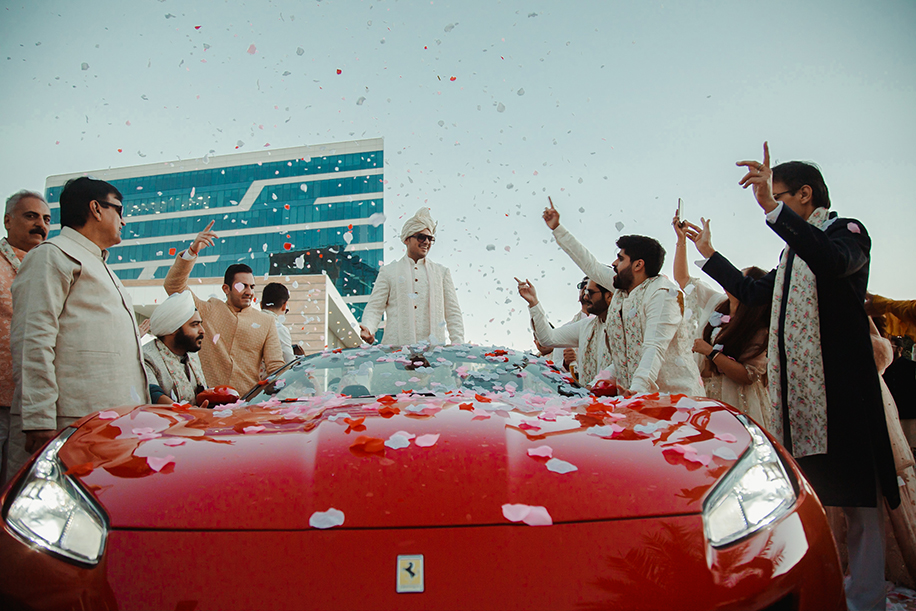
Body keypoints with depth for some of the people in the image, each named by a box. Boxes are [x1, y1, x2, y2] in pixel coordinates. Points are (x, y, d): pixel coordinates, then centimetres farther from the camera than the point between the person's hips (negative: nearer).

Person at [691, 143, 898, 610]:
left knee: (856, 496, -3)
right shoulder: (794, 253, 24)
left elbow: (834, 261, -26)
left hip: (839, 387, -8)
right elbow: (754, 293, 33)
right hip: (794, 387, 8)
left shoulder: (846, 232, -1)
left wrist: (773, 208, -33)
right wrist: (709, 254, 35)